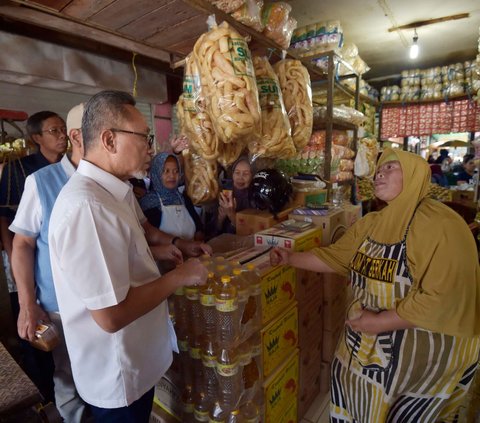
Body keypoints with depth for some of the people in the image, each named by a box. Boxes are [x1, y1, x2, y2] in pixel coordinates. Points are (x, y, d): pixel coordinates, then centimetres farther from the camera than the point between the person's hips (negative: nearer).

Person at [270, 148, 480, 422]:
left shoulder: (441, 226, -24)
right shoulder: (372, 222, 2)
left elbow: (441, 298, -29)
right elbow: (335, 257, 6)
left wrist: (377, 322, -24)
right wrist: (290, 258, -1)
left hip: (427, 353, -6)